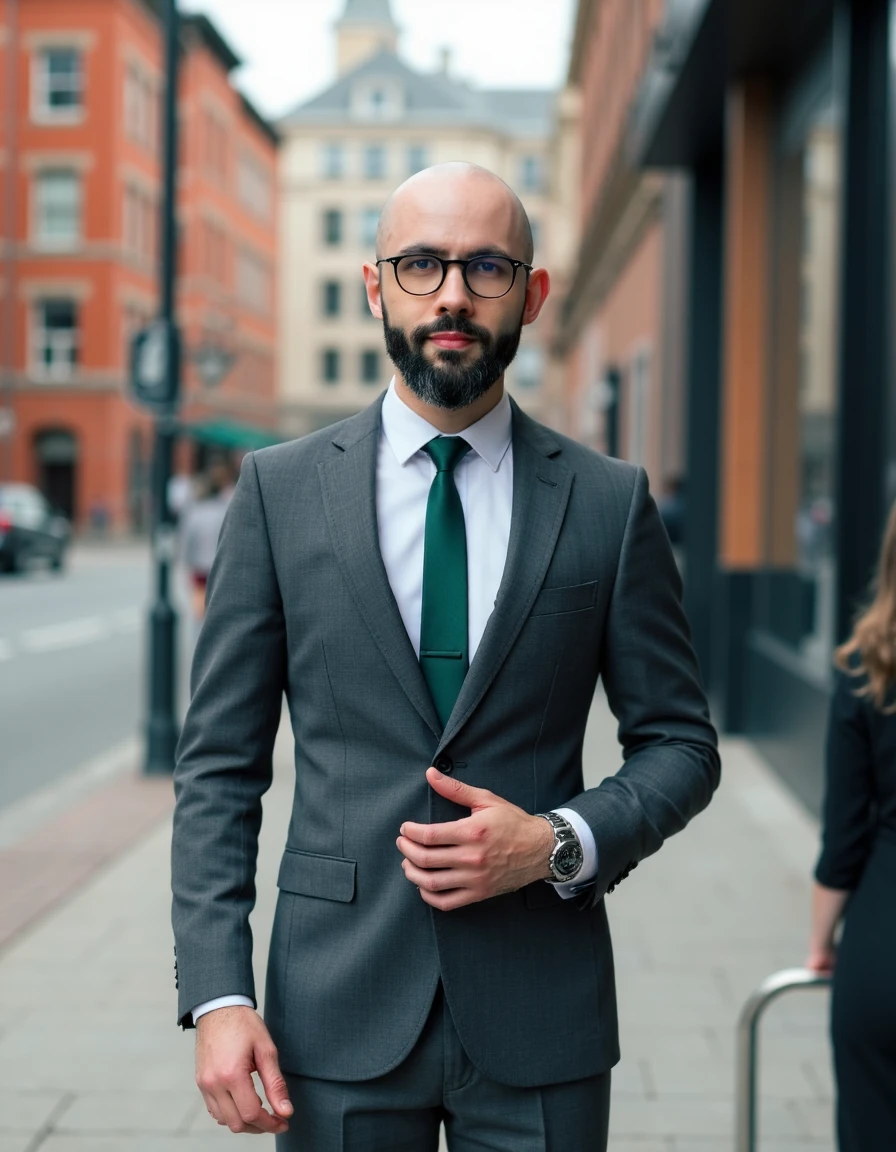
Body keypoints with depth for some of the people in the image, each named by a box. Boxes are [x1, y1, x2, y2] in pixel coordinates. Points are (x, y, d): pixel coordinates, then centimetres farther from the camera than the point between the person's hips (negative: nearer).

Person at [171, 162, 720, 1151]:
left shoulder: (610, 503, 0)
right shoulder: (280, 490, 0)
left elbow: (680, 743, 6)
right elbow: (218, 764, 0)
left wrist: (561, 843, -12)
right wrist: (217, 995, -8)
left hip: (542, 1008, 0)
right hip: (339, 1008, 0)